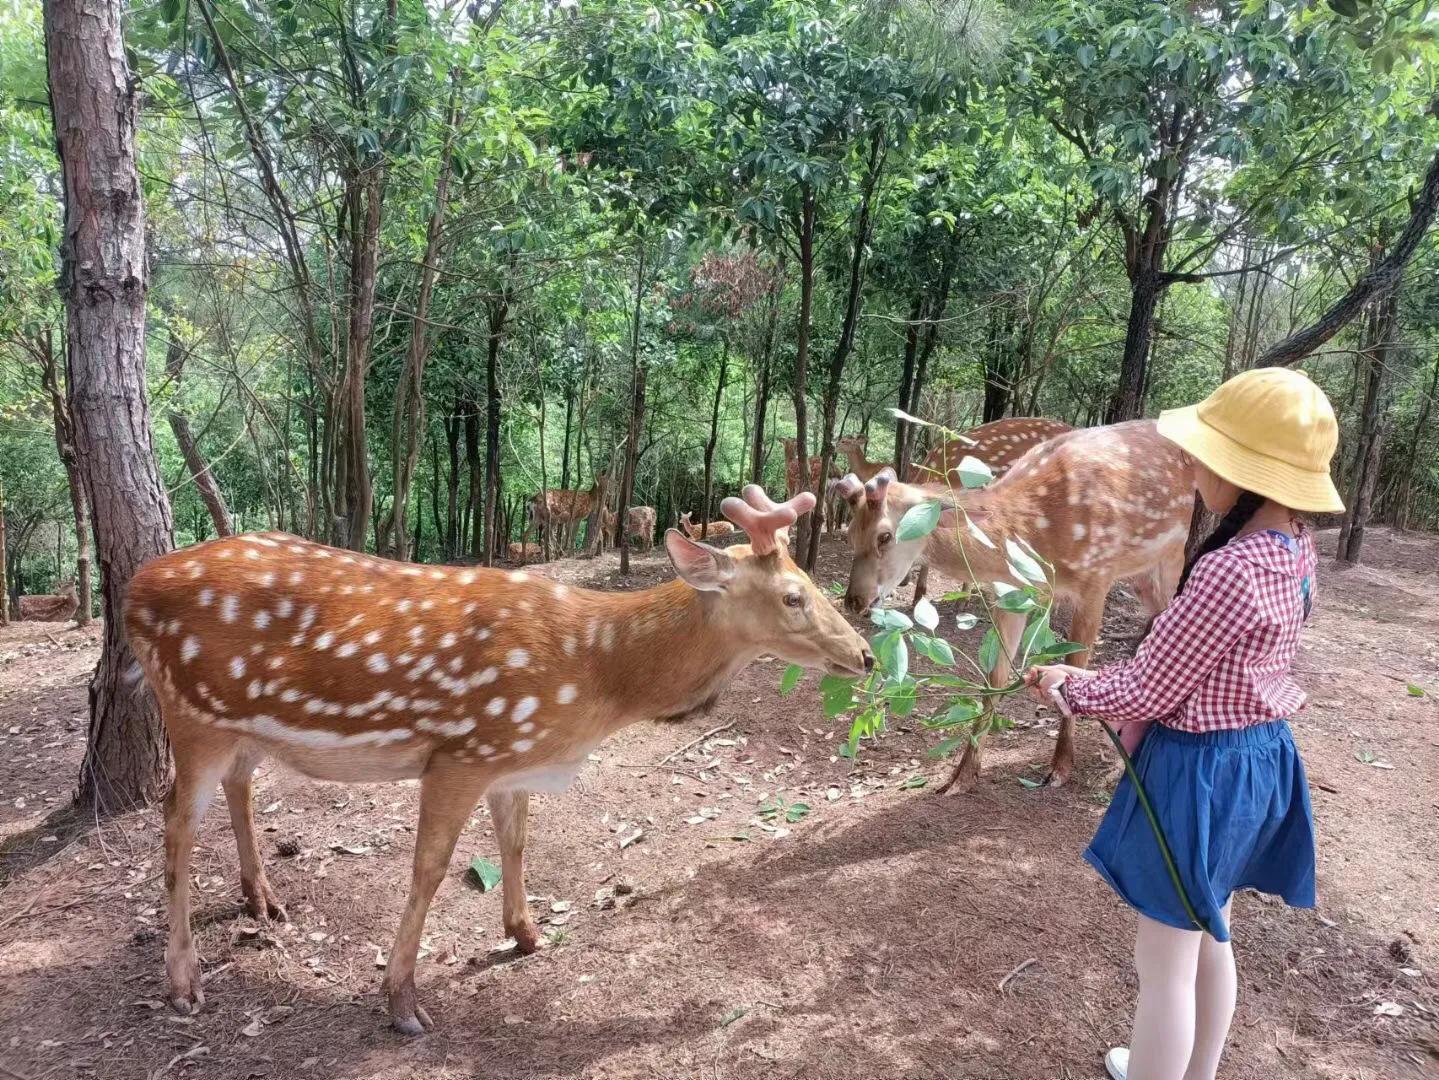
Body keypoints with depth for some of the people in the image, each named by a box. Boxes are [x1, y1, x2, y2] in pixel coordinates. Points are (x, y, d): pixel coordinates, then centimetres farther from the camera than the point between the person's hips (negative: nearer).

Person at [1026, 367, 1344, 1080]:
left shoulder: (1228, 571, -30)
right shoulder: (1294, 550, -1)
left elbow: (1146, 692, -21)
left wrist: (1070, 688, -4)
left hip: (1201, 771, -9)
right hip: (1260, 756, 10)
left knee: (1164, 964, 8)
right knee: (1209, 940, 27)